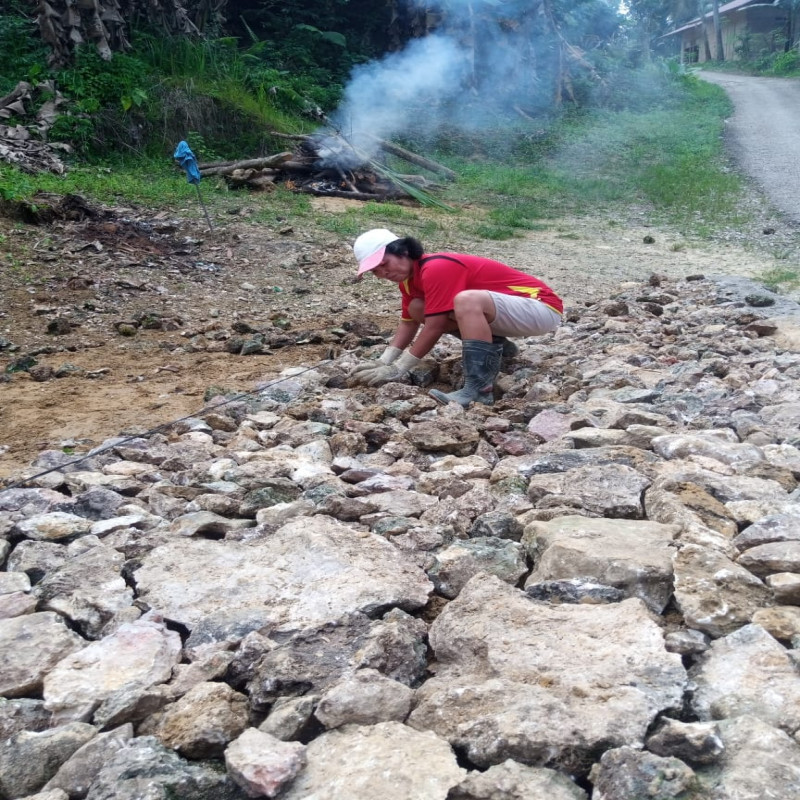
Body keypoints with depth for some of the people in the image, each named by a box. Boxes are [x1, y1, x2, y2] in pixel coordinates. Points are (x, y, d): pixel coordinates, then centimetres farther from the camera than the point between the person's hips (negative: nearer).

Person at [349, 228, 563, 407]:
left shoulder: (436, 269, -24)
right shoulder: (410, 276, 4)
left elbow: (434, 328, -25)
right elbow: (408, 323, 8)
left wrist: (397, 370, -20)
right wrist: (383, 362, -5)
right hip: (505, 310, 10)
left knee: (466, 301, -38)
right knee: (417, 308, 2)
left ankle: (479, 389, -35)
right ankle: (494, 346, 10)